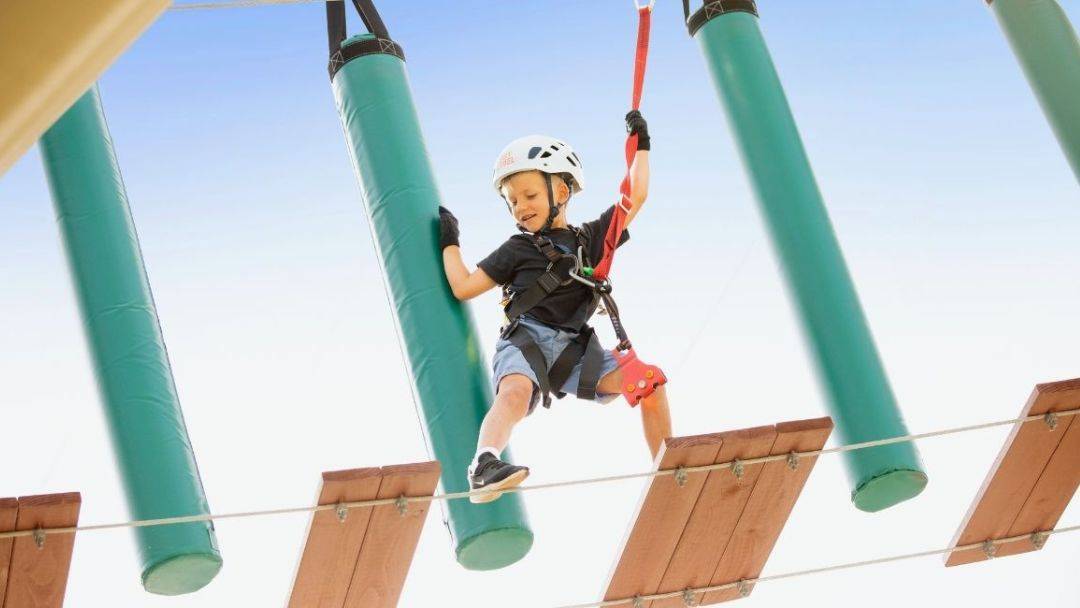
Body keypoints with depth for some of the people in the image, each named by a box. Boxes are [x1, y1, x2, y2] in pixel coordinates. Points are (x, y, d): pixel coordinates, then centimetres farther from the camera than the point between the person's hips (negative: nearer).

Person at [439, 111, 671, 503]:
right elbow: (463, 287, 11)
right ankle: (483, 464, -60)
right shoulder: (517, 250, 12)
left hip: (574, 349, 3)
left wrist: (641, 146, 24)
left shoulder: (591, 239, 18)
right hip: (525, 340, -3)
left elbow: (635, 196, 17)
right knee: (516, 392, -37)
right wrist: (450, 244, 18)